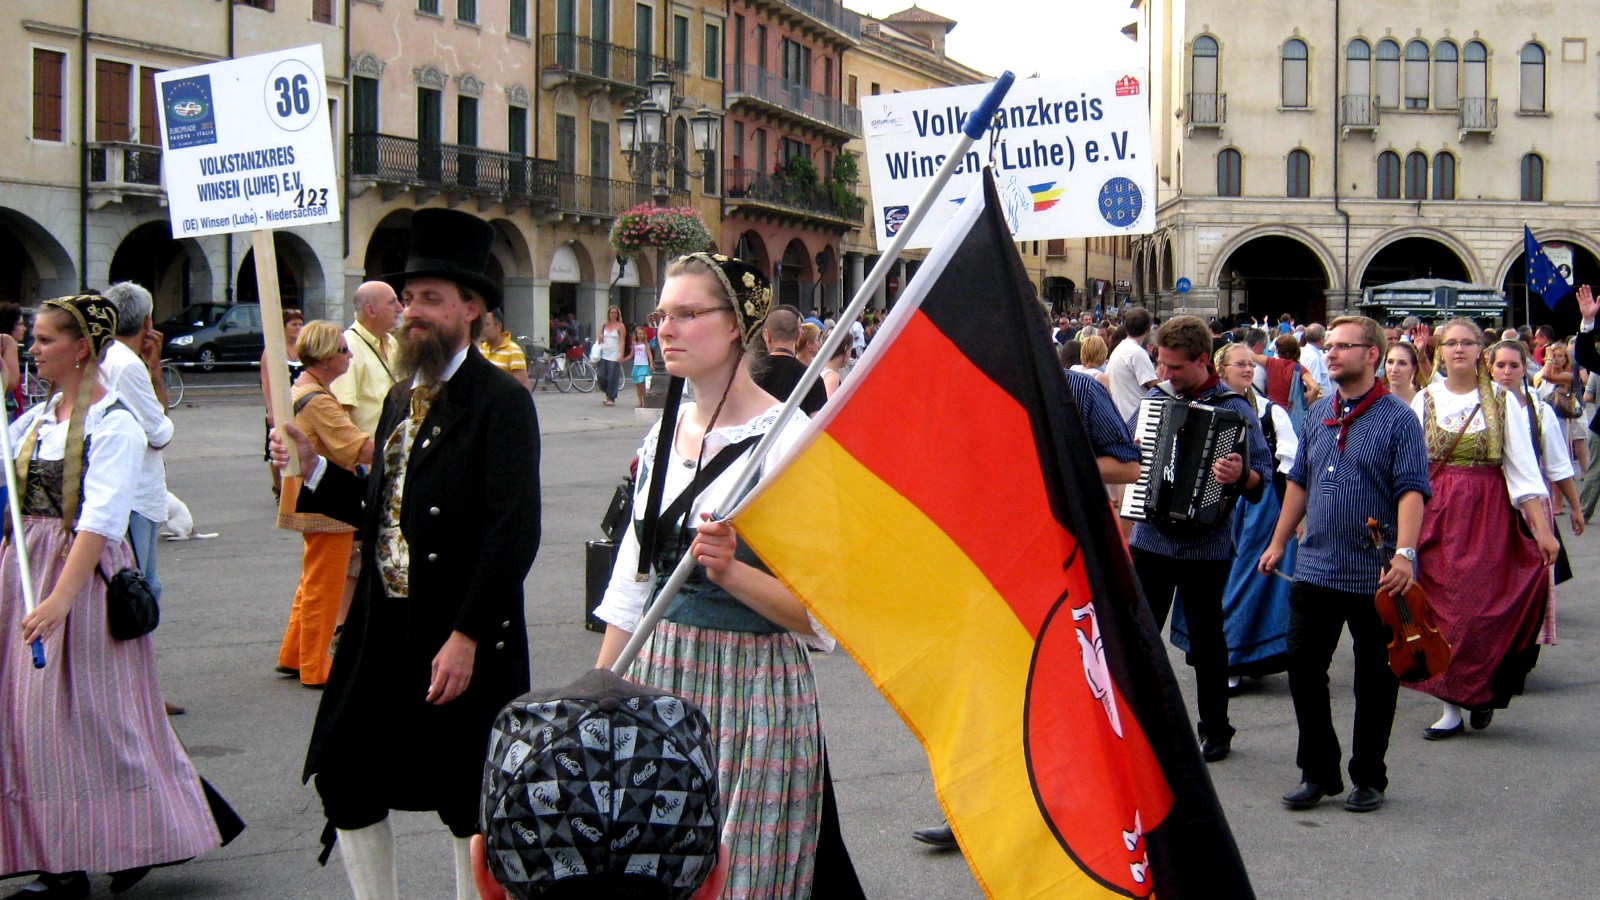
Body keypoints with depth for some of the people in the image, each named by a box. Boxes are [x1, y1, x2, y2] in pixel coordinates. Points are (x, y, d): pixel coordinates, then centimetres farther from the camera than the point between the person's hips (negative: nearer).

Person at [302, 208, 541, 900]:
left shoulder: (501, 402, -12)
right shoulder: (401, 397, 13)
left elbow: (513, 530, -19)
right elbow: (381, 509, 14)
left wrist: (466, 637, -22)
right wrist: (312, 471, -2)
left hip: (462, 636, -7)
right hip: (383, 628, 8)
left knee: (471, 805, 5)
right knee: (344, 778, 9)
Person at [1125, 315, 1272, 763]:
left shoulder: (1233, 408, -9)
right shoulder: (1154, 397, 4)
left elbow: (1262, 476, -13)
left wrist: (1240, 476, -34)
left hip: (1206, 545, -4)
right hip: (1151, 537, 4)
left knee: (1206, 639, 9)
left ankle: (1215, 729, 22)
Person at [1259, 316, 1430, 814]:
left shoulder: (1397, 418, -8)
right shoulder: (1317, 414, 10)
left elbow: (1412, 490, -15)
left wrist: (1404, 553, -26)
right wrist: (1278, 542, 17)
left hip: (1375, 576, -5)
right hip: (1315, 569, 5)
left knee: (1375, 680, 7)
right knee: (1303, 669, 5)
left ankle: (1369, 778, 20)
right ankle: (1318, 772, 17)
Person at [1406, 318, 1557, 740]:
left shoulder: (1501, 400, 1)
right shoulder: (1425, 399, 5)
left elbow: (1522, 466, -3)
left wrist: (1542, 528, -8)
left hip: (1488, 515, -2)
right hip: (1436, 512, 2)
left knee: (1479, 606, -5)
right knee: (1442, 605, 1)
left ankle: (1480, 691, 15)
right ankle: (1453, 704, 7)